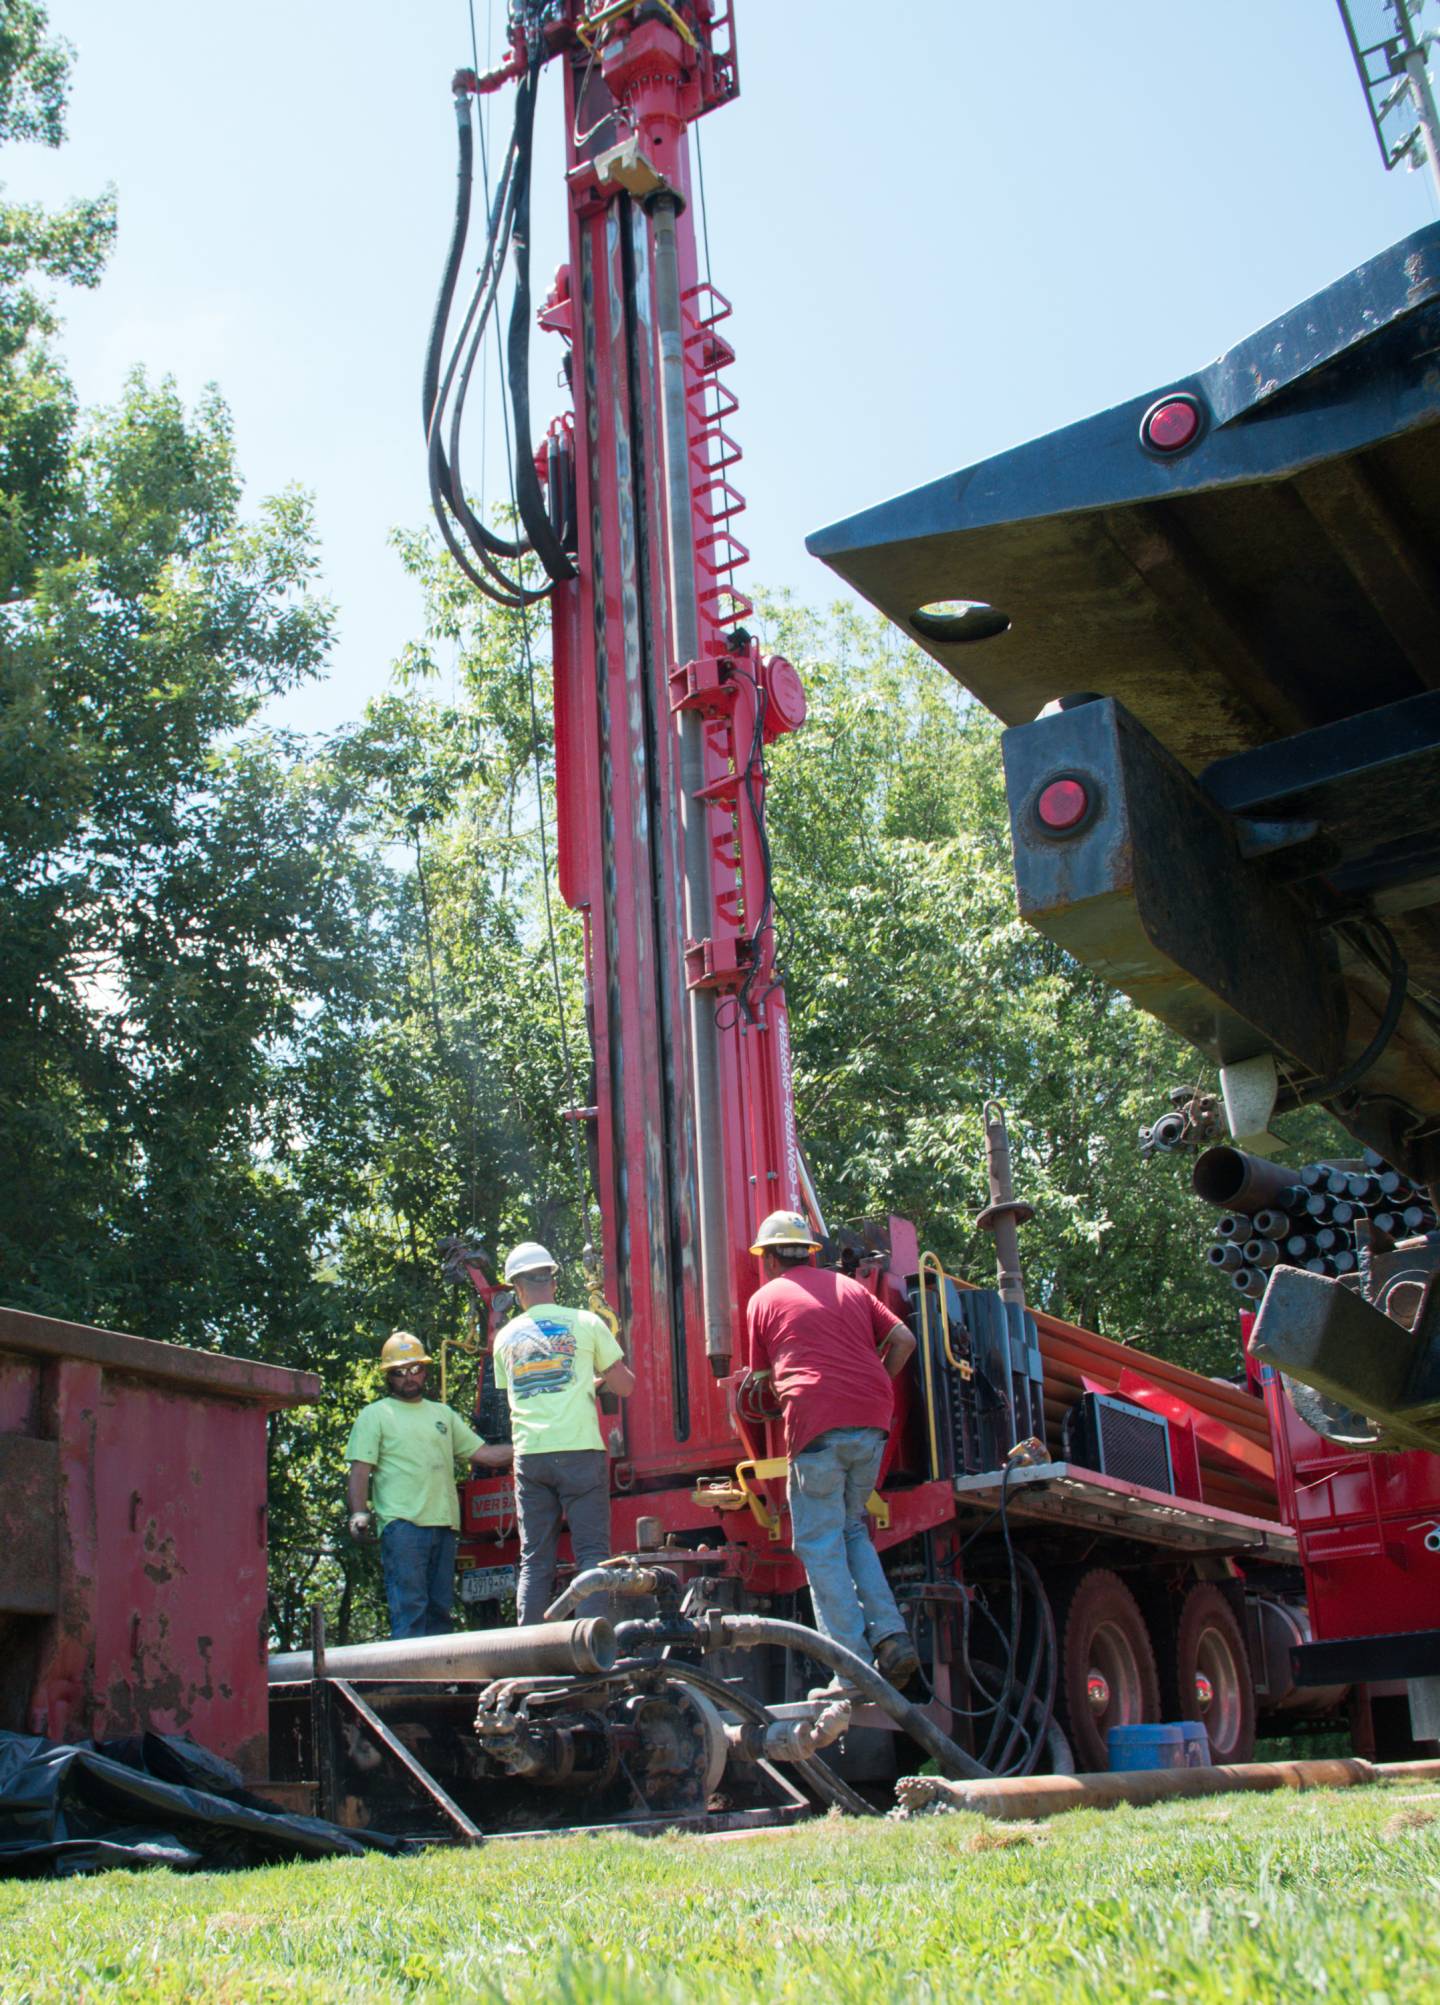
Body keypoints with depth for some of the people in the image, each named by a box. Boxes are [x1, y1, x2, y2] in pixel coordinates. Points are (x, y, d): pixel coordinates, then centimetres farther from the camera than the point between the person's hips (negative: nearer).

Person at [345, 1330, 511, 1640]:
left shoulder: (442, 1414, 23)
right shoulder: (374, 1415, 8)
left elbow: (483, 1454, 19)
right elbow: (360, 1469, -2)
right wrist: (359, 1513, -17)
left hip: (444, 1522, 6)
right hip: (402, 1524, -6)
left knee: (440, 1608, 7)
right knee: (409, 1608, -12)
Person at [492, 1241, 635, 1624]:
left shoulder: (505, 1337, 12)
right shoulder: (584, 1323, 2)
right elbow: (625, 1385, 6)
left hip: (529, 1454, 3)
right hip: (579, 1450, -3)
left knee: (534, 1560, 7)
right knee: (592, 1552, 0)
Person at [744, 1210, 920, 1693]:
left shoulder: (764, 1298, 11)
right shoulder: (848, 1287, 20)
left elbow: (763, 1376, 19)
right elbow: (903, 1339, 15)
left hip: (817, 1424, -5)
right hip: (873, 1422, 5)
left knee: (820, 1545, 0)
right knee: (852, 1531, 19)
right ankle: (891, 1638, 4)